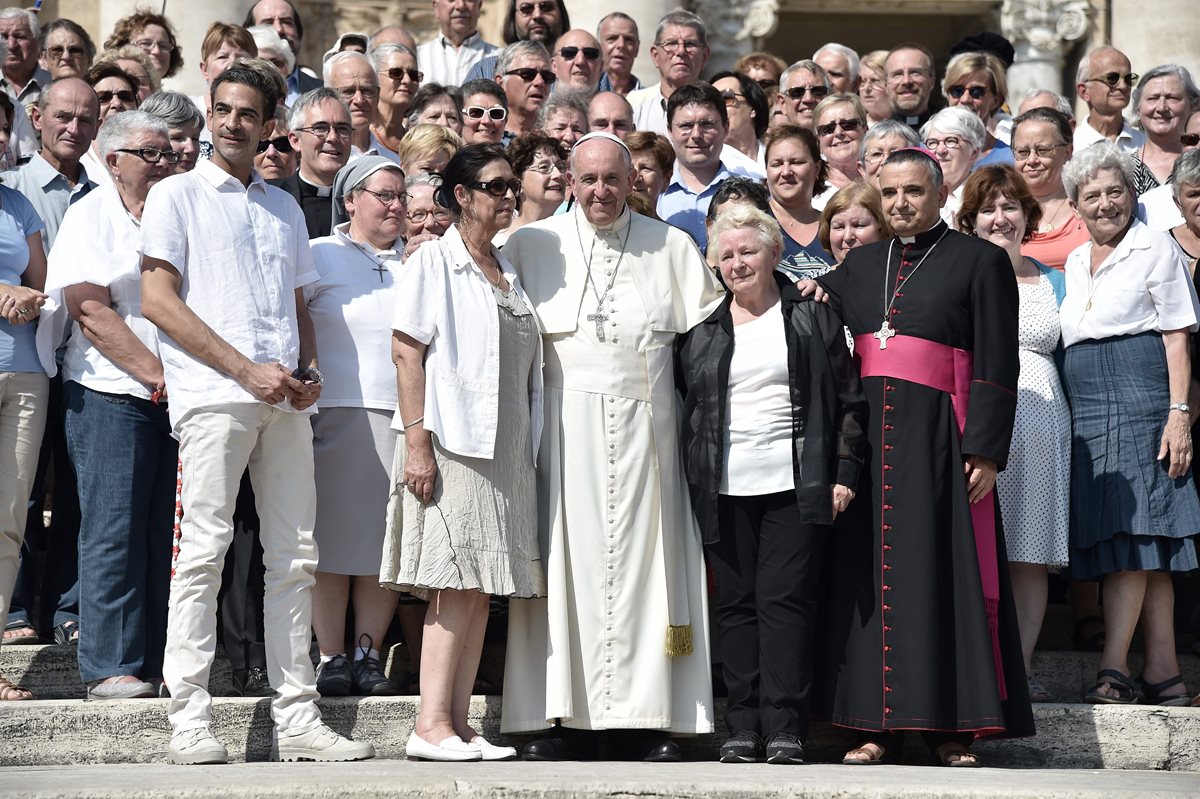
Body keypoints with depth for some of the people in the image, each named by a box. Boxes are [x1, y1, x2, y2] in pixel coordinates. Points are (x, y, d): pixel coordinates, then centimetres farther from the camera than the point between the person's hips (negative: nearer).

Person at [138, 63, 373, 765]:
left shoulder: (285, 206, 22)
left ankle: (297, 719, 6)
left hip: (285, 401, 5)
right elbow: (160, 301, -4)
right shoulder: (178, 195, 5)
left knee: (295, 557, 3)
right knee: (204, 551, -9)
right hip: (213, 393, -5)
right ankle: (190, 720, -7)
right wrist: (247, 370, -12)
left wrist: (308, 369, 3)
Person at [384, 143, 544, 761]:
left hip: (506, 449, 7)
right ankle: (431, 725, -11)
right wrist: (416, 440, -17)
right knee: (457, 583, -12)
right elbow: (406, 351, -8)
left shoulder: (508, 273, 19)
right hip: (452, 443, -7)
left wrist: (527, 450, 14)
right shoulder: (434, 261, -1)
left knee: (482, 587, 4)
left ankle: (457, 722, 6)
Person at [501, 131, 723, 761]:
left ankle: (640, 720, 1)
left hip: (642, 425, 1)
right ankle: (566, 718, -3)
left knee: (640, 560, -2)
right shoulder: (532, 245, 10)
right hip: (563, 423, 0)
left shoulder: (671, 247, 11)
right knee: (567, 560, -5)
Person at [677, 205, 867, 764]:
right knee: (737, 603, 2)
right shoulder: (702, 330, 12)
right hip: (726, 488, 3)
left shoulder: (812, 318, 6)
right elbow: (684, 404, 16)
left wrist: (844, 472, -3)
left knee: (786, 598, -7)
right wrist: (692, 479, 8)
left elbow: (849, 399, 5)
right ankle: (744, 728, 5)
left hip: (795, 484, -3)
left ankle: (785, 728, -5)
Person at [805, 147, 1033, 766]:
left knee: (941, 569, -5)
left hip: (936, 437, -4)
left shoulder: (979, 261, 1)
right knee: (868, 573, 2)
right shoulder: (859, 265, 16)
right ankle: (877, 723, 6)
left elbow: (997, 365, -4)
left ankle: (951, 727, 0)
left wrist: (985, 449, -12)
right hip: (867, 435, 5)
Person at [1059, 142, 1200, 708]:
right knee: (1144, 544, 2)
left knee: (1130, 534, -13)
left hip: (1140, 400, -6)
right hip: (1088, 411, 6)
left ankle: (1113, 667, -19)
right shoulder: (1074, 263, 20)